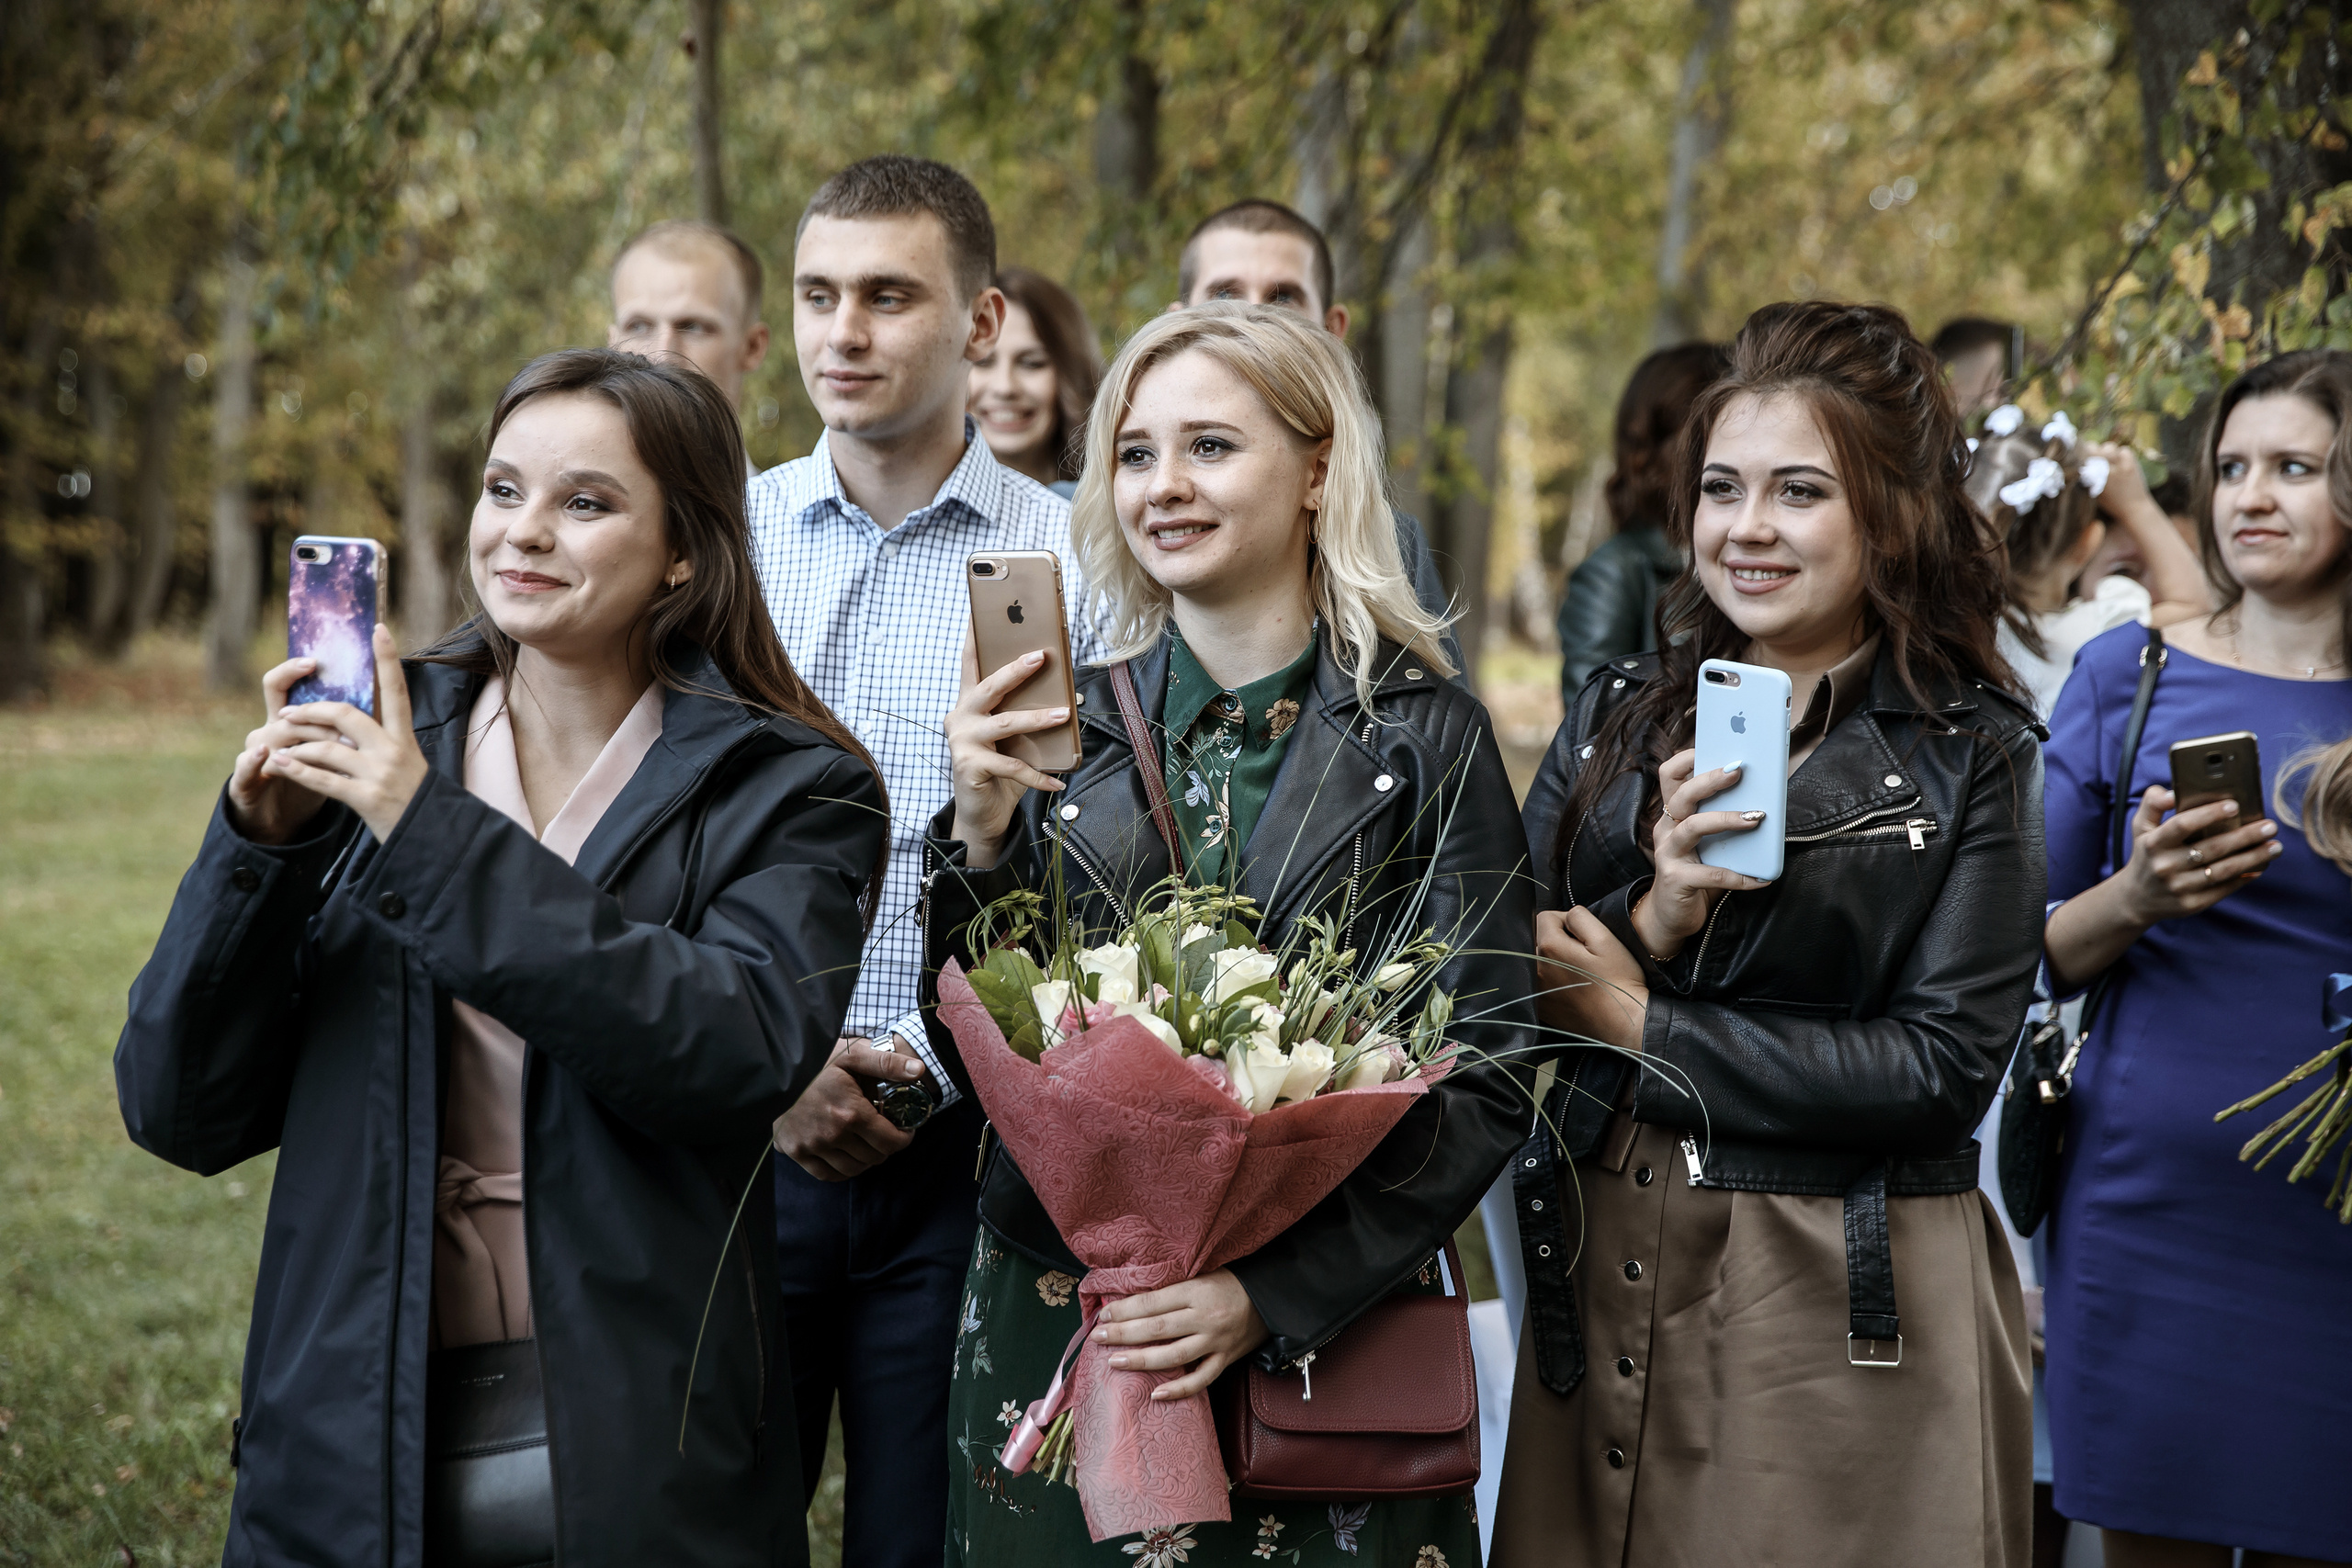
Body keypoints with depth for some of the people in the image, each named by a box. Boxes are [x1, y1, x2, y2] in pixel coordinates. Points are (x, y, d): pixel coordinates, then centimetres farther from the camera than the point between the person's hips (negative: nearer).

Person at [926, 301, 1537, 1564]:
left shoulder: (1422, 737, -4)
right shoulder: (1056, 724, 4)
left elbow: (1486, 1079, -7)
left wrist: (1272, 1293, -17)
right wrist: (979, 833, -12)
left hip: (1322, 1343, -2)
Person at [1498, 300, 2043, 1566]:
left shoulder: (1972, 756, -4)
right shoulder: (1619, 717, 8)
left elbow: (1947, 1066, -12)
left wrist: (1643, 1024, -10)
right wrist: (1656, 917, -17)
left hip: (1853, 1313, -3)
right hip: (1602, 1281, 4)